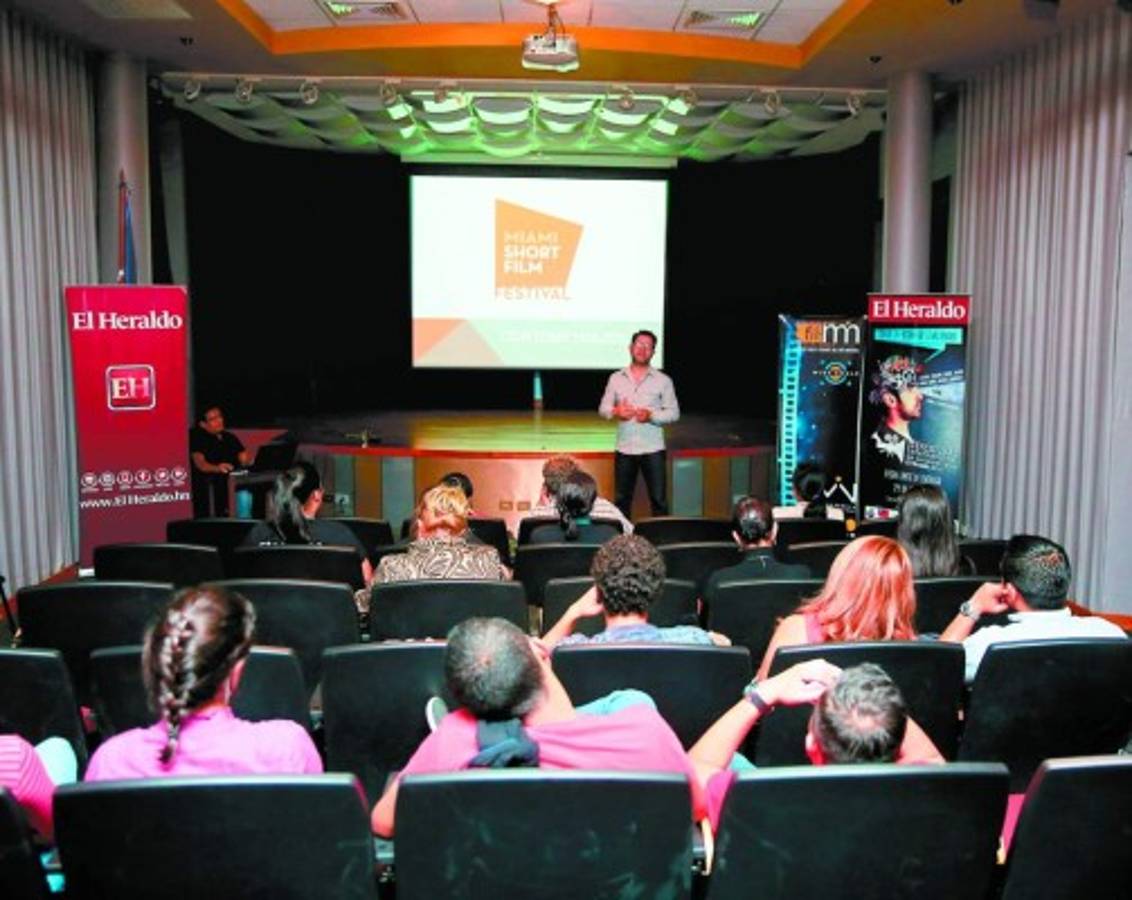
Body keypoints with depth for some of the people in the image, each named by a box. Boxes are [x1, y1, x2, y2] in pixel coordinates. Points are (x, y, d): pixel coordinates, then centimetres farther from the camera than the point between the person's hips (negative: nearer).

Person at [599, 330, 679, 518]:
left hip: (652, 449, -2)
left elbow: (673, 412, 1)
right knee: (621, 499, 9)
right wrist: (615, 411, -13)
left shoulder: (663, 380, 3)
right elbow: (603, 408, 9)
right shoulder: (616, 378, 8)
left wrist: (651, 415, -17)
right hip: (624, 449, 2)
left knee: (658, 499, -1)